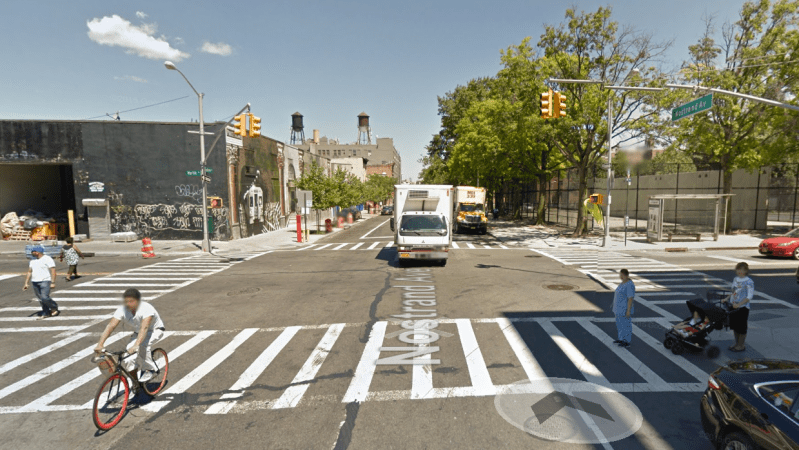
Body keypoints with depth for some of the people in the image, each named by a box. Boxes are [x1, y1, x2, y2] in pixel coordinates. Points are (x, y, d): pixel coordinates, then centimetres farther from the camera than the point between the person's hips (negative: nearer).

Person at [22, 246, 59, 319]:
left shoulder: (47, 259, -9)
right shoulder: (32, 261, 13)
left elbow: (53, 271, -13)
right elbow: (29, 272, 17)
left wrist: (53, 283, -19)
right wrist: (26, 283, 11)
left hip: (45, 281, -7)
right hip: (35, 282, 7)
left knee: (45, 298, -15)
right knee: (41, 299, 7)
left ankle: (54, 307, 7)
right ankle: (46, 313, 14)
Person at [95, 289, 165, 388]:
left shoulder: (146, 308, -34)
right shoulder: (122, 310, -19)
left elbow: (144, 328, -45)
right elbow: (111, 325, -26)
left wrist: (136, 345, -57)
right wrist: (100, 344, -38)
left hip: (155, 330, -5)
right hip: (137, 332, 5)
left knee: (143, 345, -35)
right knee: (127, 359, -12)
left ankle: (150, 370, -11)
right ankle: (135, 382, 11)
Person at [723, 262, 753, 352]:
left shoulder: (749, 282, -13)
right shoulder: (735, 279, 9)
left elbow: (749, 297, -17)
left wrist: (739, 304, -26)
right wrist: (726, 299, 8)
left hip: (743, 308, -7)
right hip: (733, 307, 7)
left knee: (742, 327, 4)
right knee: (734, 326, 15)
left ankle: (741, 345, 17)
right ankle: (737, 343, 29)